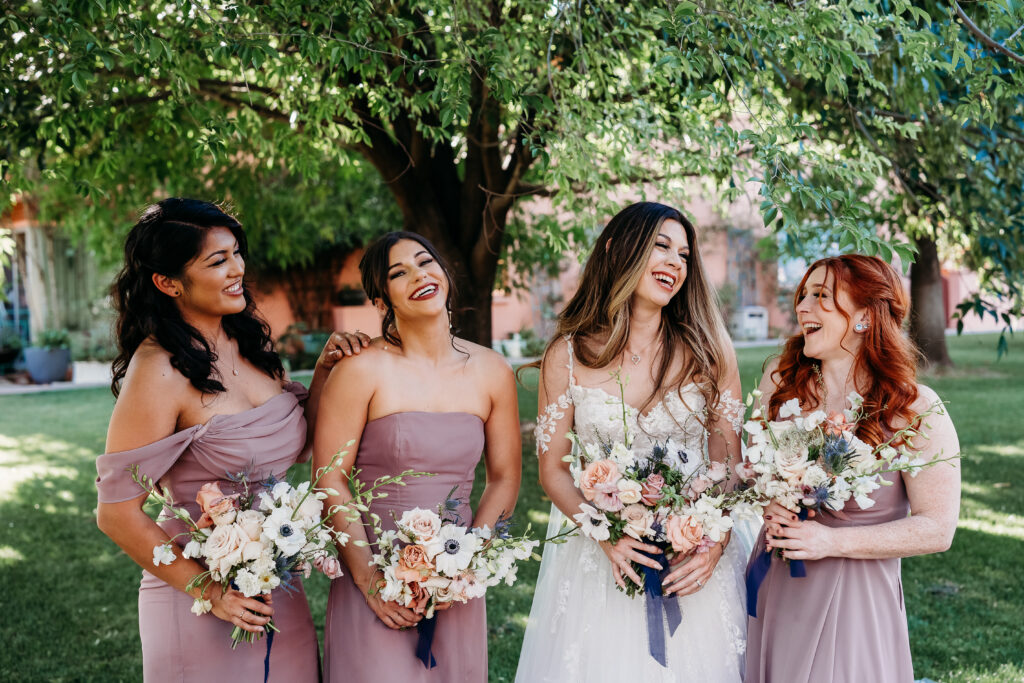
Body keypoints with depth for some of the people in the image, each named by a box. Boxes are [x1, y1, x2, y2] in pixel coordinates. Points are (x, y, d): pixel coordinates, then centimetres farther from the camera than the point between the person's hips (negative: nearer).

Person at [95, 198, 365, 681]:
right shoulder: (160, 370, -19)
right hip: (198, 602, -7)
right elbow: (117, 514, -17)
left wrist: (322, 375, -2)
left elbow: (293, 448, 12)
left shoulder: (250, 341, 2)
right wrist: (208, 592, -16)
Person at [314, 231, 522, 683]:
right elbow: (330, 481, -9)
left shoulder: (492, 372, 1)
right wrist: (369, 578, -12)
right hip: (373, 580, -3)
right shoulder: (362, 370, -9)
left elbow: (504, 479, 7)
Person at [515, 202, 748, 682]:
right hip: (597, 557, 0)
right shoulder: (568, 355, -4)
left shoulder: (707, 349, -3)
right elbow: (553, 467, -2)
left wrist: (715, 544, -16)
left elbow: (729, 464, -2)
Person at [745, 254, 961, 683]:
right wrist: (767, 503, -10)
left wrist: (833, 542, -19)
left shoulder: (917, 412, -12)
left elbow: (938, 529, -11)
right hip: (774, 591, 4)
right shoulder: (780, 380, 0)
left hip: (855, 598, -4)